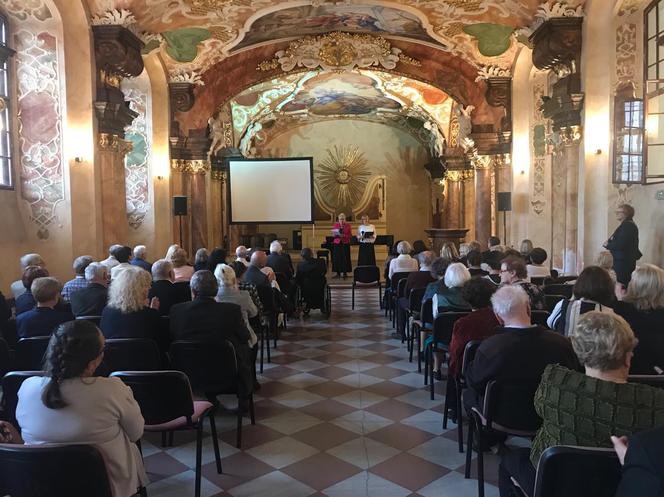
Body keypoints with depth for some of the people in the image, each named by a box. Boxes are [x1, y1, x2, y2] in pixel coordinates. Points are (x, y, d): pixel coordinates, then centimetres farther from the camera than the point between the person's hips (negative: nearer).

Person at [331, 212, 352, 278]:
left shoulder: (348, 225, 2)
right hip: (337, 243, 1)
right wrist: (337, 235, -13)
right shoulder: (335, 225, 6)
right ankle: (338, 272, 5)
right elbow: (333, 234, 8)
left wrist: (344, 236, -15)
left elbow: (350, 235, 1)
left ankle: (345, 272, 4)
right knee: (337, 258, -2)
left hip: (345, 244, -1)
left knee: (345, 258, -3)